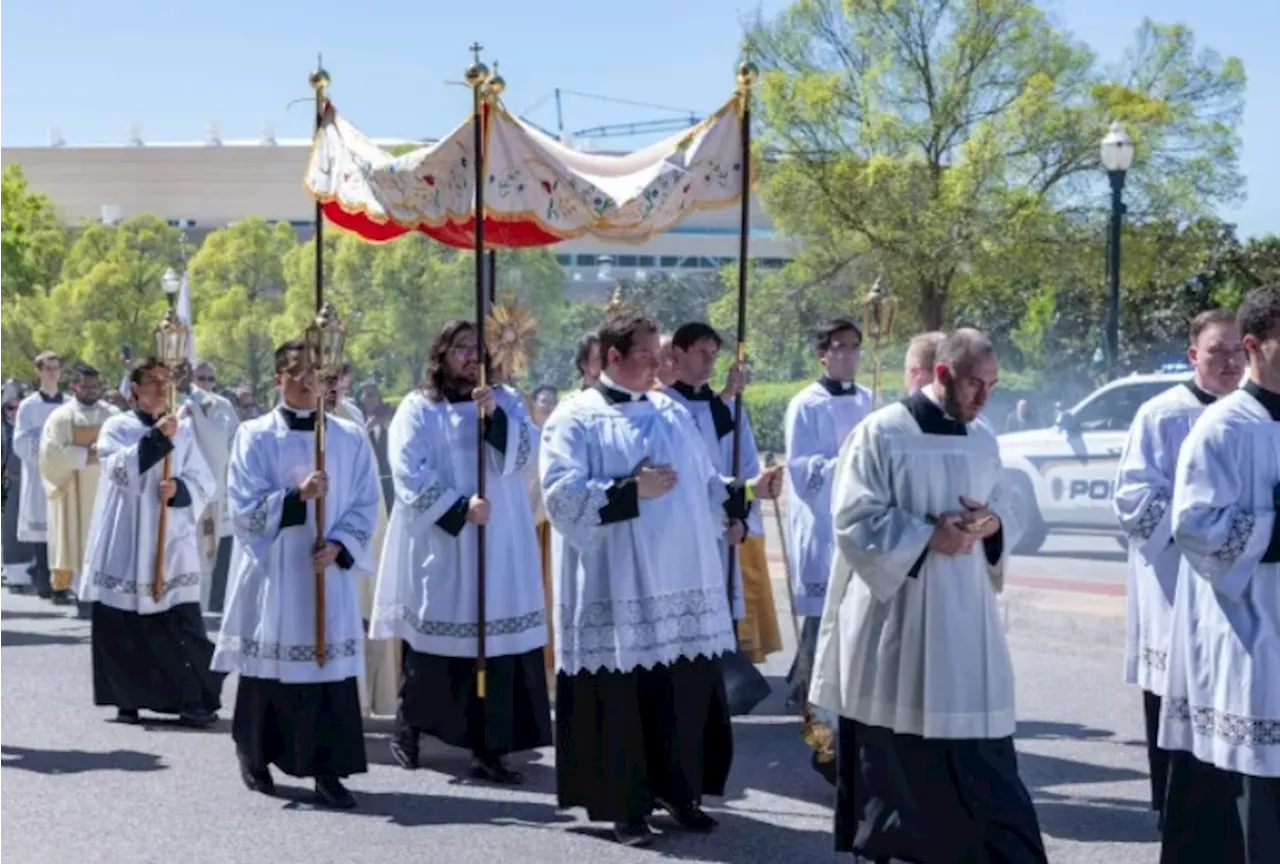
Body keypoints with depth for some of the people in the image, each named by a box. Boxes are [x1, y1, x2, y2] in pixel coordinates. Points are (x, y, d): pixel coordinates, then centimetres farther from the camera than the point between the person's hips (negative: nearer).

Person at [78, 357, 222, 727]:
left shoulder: (184, 429, 8)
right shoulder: (116, 426, 5)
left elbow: (205, 484, 5)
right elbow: (119, 470, -13)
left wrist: (178, 488, -15)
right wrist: (156, 438, -18)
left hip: (172, 542, 0)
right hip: (124, 543, 0)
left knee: (181, 624, -7)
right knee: (122, 625, 2)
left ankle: (198, 700, -1)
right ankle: (128, 699, 15)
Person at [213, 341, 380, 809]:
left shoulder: (350, 438, 6)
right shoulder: (255, 436, 0)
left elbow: (366, 506, 5)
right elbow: (244, 508, -6)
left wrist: (339, 545, -11)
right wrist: (297, 496, -19)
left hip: (330, 572, 2)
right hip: (272, 572, -1)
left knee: (330, 663, -2)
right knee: (269, 667, 4)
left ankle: (327, 769, 2)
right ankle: (255, 758, 21)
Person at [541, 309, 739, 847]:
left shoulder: (673, 413, 15)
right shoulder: (576, 419, -3)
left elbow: (703, 480, 22)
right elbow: (561, 496, -14)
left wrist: (730, 511, 5)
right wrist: (631, 490, -15)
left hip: (683, 581, 5)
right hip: (618, 588, -5)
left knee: (686, 694, 7)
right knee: (624, 699, 0)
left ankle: (679, 792, 22)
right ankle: (626, 808, 11)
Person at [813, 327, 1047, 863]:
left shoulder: (983, 443, 10)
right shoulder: (881, 433, -8)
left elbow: (1006, 515, 17)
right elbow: (854, 520, -11)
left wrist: (993, 525, -7)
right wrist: (929, 536, -18)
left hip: (965, 613, 5)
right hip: (893, 612, -4)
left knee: (978, 749, 1)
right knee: (888, 749, 6)